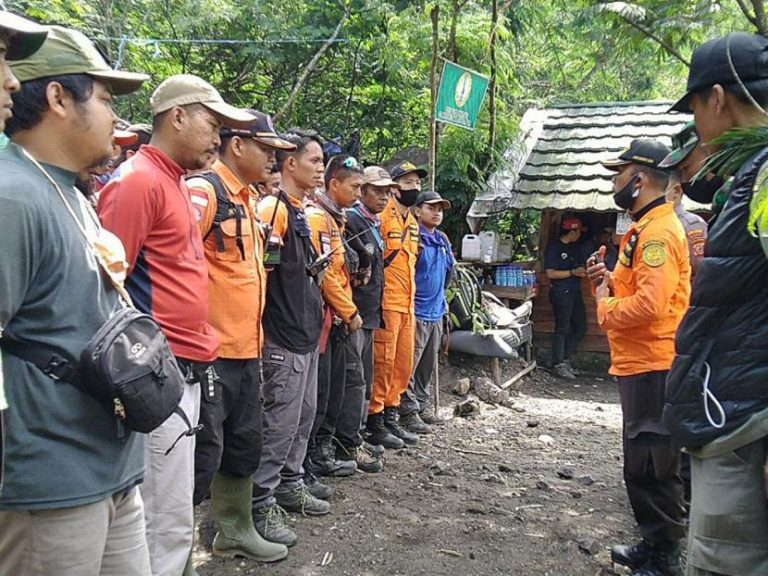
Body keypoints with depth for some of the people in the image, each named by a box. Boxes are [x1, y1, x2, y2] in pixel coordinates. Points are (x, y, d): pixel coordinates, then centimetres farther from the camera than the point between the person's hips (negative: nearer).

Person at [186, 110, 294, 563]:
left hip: (247, 347, 10)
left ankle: (236, 530, 36)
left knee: (245, 444, 19)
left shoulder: (247, 198, 16)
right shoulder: (205, 190, -13)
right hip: (211, 349, -9)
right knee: (203, 451, -2)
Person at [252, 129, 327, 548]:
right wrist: (261, 333, -20)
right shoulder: (273, 208, -15)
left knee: (303, 416, 17)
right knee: (280, 424, -3)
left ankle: (290, 485, 31)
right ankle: (261, 505, 8)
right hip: (283, 339, -10)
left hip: (307, 333, 10)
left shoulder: (302, 212, 15)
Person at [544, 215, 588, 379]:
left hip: (575, 292, 8)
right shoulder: (554, 248, -8)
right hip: (561, 293, -8)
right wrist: (573, 272, -18)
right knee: (562, 329, -4)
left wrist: (586, 270, -6)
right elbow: (550, 273, -14)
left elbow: (583, 267, 17)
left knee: (580, 328, 10)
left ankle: (565, 358, 22)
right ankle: (558, 366, 3)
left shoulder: (577, 247, 14)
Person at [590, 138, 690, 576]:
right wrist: (613, 282, 6)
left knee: (653, 466, -1)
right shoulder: (647, 227, 16)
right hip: (642, 363, 11)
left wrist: (605, 305, -12)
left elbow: (650, 304, -28)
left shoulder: (658, 231, -17)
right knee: (643, 463, 19)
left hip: (652, 366, -11)